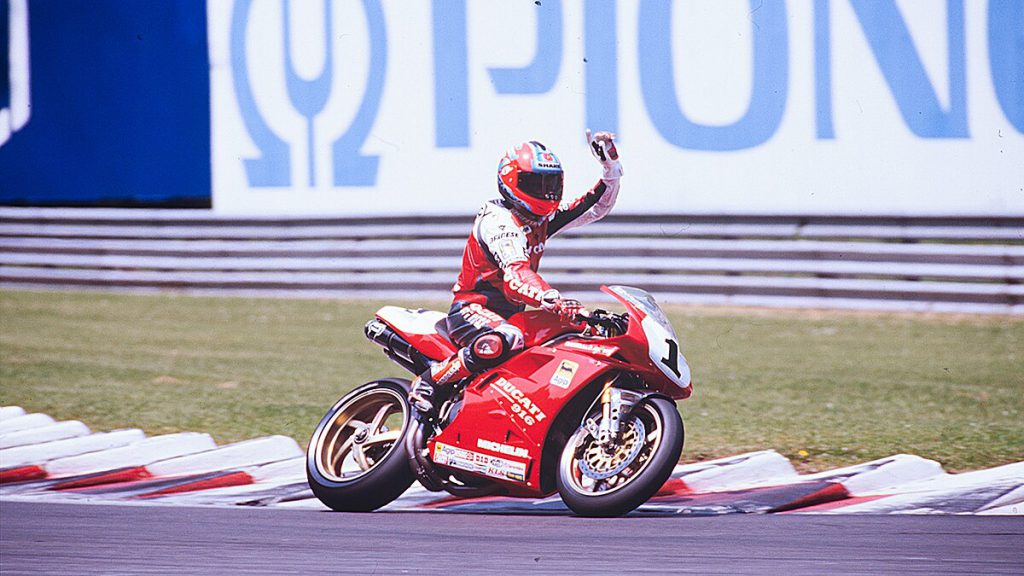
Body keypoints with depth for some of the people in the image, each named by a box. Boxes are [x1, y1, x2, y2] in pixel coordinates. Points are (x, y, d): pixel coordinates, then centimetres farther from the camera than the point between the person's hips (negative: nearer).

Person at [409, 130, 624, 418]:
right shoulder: (499, 221, -17)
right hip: (472, 309, -10)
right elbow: (517, 272, -35)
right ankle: (429, 383, -28)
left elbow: (595, 207, 20)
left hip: (511, 313, 10)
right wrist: (555, 302, -51)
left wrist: (612, 168, 3)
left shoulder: (542, 219, 10)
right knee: (506, 341, -41)